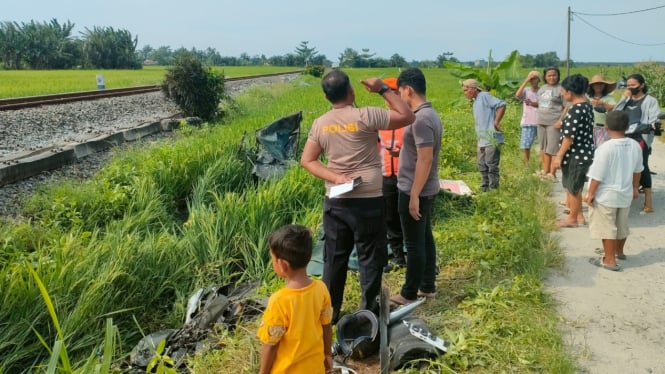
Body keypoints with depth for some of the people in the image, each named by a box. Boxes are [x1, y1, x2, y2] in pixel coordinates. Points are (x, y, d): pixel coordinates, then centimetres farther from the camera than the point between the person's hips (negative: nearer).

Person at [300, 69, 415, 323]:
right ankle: (368, 312, 17)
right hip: (368, 201, -4)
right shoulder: (365, 116, -13)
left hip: (335, 201, 5)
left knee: (334, 258, 14)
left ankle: (329, 312, 25)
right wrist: (383, 89, -3)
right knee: (370, 258, 9)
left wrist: (335, 177, -5)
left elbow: (307, 160, 2)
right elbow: (407, 116, -8)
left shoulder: (319, 124, 2)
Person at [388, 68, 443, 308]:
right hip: (427, 189, 10)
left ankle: (409, 294, 14)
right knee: (425, 238, 17)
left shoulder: (421, 119, -22)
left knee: (414, 243, 1)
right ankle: (427, 286, 29)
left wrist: (414, 195, -23)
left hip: (415, 191, -10)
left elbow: (425, 159, -26)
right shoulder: (430, 114, 9)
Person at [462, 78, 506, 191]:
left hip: (491, 139, -10)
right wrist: (479, 139, 16)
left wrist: (496, 122, -18)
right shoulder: (475, 102, 19)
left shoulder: (484, 96, -9)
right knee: (482, 165, 13)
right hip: (482, 140, 10)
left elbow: (502, 105, -20)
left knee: (491, 165, -5)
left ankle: (493, 189, 2)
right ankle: (484, 189, 22)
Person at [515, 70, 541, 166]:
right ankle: (527, 166, 14)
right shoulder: (525, 90, 4)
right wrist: (526, 81, -16)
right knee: (526, 146, 2)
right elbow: (517, 95, -17)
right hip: (528, 122, 1)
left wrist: (534, 104, -20)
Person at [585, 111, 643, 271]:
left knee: (606, 227, 4)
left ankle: (610, 260, 9)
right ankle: (619, 251, 43)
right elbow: (637, 170, 11)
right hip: (625, 194, 7)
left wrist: (590, 193, -10)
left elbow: (598, 174, -20)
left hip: (606, 195, -7)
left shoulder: (606, 147, -22)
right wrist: (635, 188, 25)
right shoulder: (635, 146, -2)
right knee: (621, 225, 22)